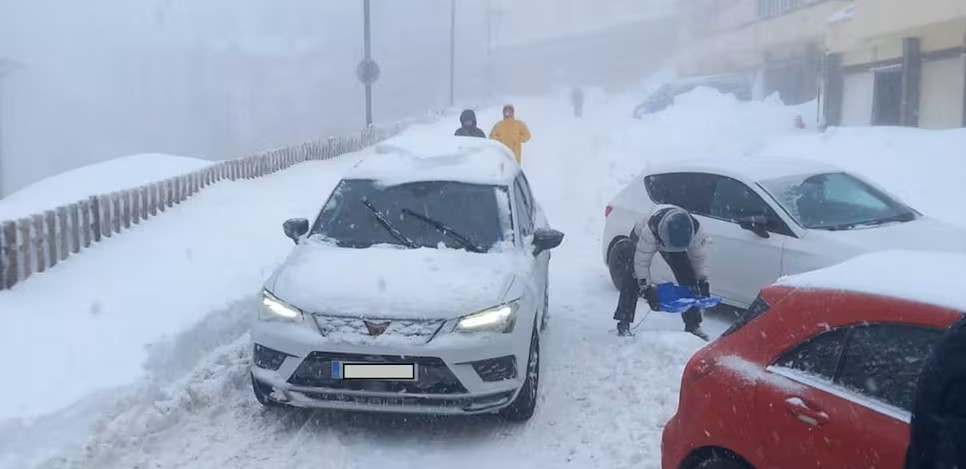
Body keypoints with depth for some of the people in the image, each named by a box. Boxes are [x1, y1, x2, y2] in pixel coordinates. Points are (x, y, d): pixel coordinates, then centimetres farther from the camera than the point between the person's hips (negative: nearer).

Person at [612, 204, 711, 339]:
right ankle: (623, 324, -13)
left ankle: (692, 324, 4)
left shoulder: (695, 229, -35)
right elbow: (642, 260, -39)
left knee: (688, 278, -7)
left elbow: (700, 256, -18)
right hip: (640, 237, -3)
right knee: (634, 279, -19)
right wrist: (645, 287, -40)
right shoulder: (651, 229, -47)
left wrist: (703, 281, -19)